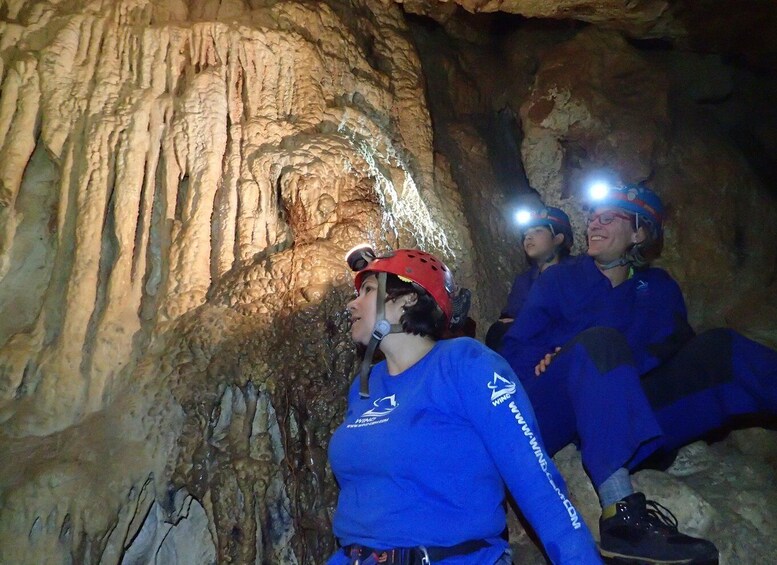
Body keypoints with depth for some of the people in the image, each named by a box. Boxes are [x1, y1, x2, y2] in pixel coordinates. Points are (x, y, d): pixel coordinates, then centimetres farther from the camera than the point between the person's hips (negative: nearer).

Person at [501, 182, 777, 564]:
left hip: (620, 421, 3)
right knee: (599, 341, -32)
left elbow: (675, 351, 2)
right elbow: (514, 352, 2)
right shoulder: (558, 281, 10)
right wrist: (576, 360, -17)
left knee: (720, 348, -7)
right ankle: (622, 517, -47)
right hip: (549, 415, -3)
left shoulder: (658, 288, 16)